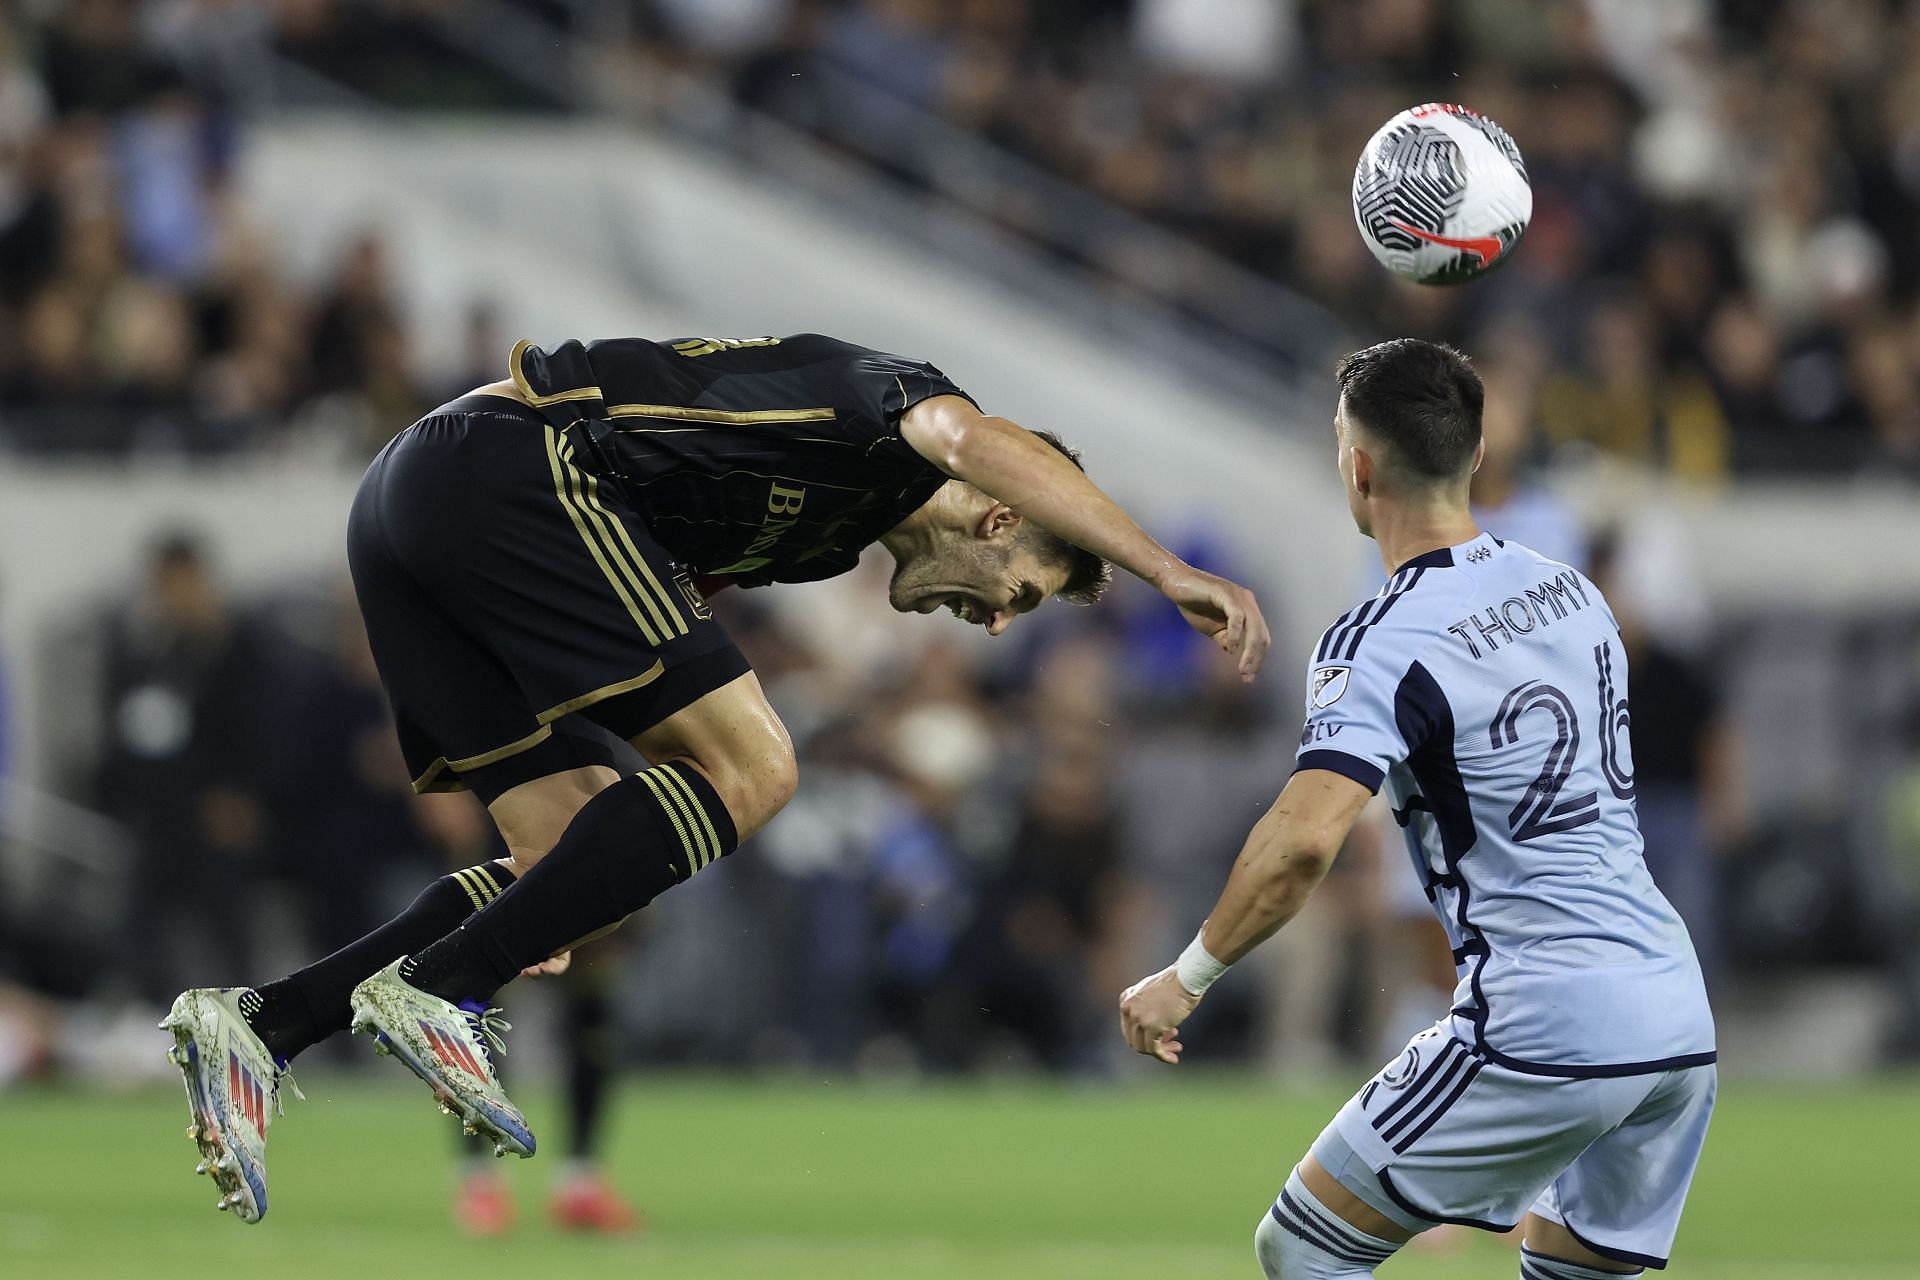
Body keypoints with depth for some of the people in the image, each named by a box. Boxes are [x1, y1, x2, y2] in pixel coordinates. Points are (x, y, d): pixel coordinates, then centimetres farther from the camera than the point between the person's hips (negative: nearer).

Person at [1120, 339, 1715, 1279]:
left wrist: (1187, 976, -15)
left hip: (1544, 1029, -7)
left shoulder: (1380, 645, -11)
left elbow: (1305, 839, -24)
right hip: (1684, 1020, 7)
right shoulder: (1568, 589, 12)